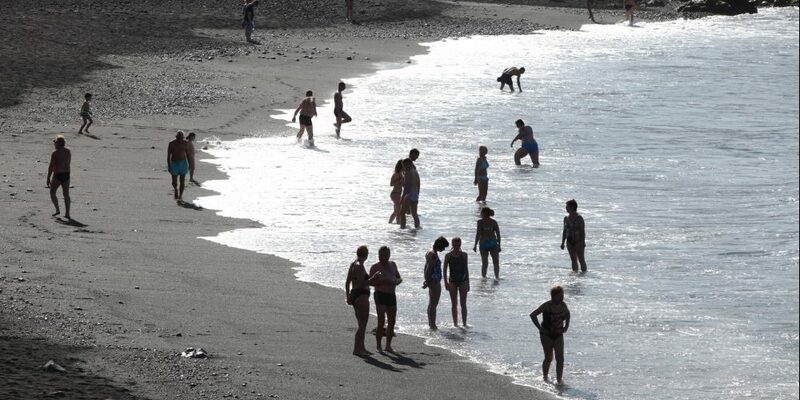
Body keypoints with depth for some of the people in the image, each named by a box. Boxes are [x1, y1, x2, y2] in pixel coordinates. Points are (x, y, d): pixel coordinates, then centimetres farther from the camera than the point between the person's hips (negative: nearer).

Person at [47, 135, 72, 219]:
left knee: (52, 193, 13)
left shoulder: (55, 153, -15)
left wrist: (48, 179, -11)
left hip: (57, 175, -5)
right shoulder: (68, 151, 3)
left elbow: (51, 166, -15)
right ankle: (67, 213, 7)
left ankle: (57, 209, 3)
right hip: (66, 174, 5)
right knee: (66, 194, 9)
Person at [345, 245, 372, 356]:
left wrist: (348, 296, 20)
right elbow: (360, 284, -22)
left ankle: (361, 348, 24)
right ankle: (357, 349, -10)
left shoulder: (353, 264, 12)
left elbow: (347, 282, 15)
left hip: (353, 294, 10)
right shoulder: (360, 266, -16)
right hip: (361, 295, -10)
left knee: (361, 324, 18)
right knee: (363, 324, -7)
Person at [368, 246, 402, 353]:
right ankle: (379, 346, -9)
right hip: (380, 295, -6)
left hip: (391, 295, 6)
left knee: (392, 321, 7)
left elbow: (400, 278, 20)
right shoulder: (376, 267, -3)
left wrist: (397, 281, -4)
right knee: (381, 321, -13)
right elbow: (370, 282, -9)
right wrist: (382, 282, -23)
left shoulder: (393, 265, 14)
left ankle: (388, 346, 18)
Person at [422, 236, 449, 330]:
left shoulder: (430, 253, 11)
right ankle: (433, 325, 1)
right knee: (434, 304, -3)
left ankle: (431, 324, 26)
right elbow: (429, 269, -22)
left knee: (431, 304, 18)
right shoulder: (434, 255, -19)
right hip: (435, 281, -10)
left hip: (432, 281, 10)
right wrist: (427, 282, -19)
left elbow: (426, 269, 17)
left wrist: (426, 280, 21)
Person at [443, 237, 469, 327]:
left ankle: (464, 323, 3)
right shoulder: (448, 256, -2)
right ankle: (455, 323, 11)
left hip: (463, 281, 0)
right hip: (452, 281, 0)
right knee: (454, 304, 5)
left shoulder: (464, 255, 3)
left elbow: (466, 269, 8)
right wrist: (446, 282, -9)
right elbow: (445, 270, 0)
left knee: (463, 304, -1)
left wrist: (468, 283, 8)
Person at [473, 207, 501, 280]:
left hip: (484, 243, -2)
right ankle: (497, 277, 4)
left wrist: (475, 245, -6)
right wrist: (499, 245, 11)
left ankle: (483, 277, 6)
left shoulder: (480, 221, -4)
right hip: (493, 242, 2)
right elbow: (498, 234, 4)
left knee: (485, 263, 5)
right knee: (496, 262, 9)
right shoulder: (494, 222, 5)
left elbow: (478, 234, -10)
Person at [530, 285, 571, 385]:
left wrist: (566, 325, 10)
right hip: (547, 335, -4)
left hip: (558, 335, 4)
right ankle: (545, 377, 25)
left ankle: (559, 380, -2)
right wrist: (540, 328, -20)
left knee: (560, 358, -7)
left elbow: (567, 313, 21)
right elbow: (533, 315, -20)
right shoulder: (547, 306, -18)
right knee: (549, 358, 3)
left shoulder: (563, 305, -2)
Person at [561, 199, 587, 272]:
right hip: (570, 242, 6)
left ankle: (584, 271, 0)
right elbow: (564, 231, 15)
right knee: (573, 260, 8)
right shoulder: (566, 218, 9)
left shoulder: (579, 218, -9)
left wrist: (583, 242, -15)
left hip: (578, 241, -6)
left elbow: (582, 231, -10)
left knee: (581, 259, -4)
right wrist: (563, 242, 11)